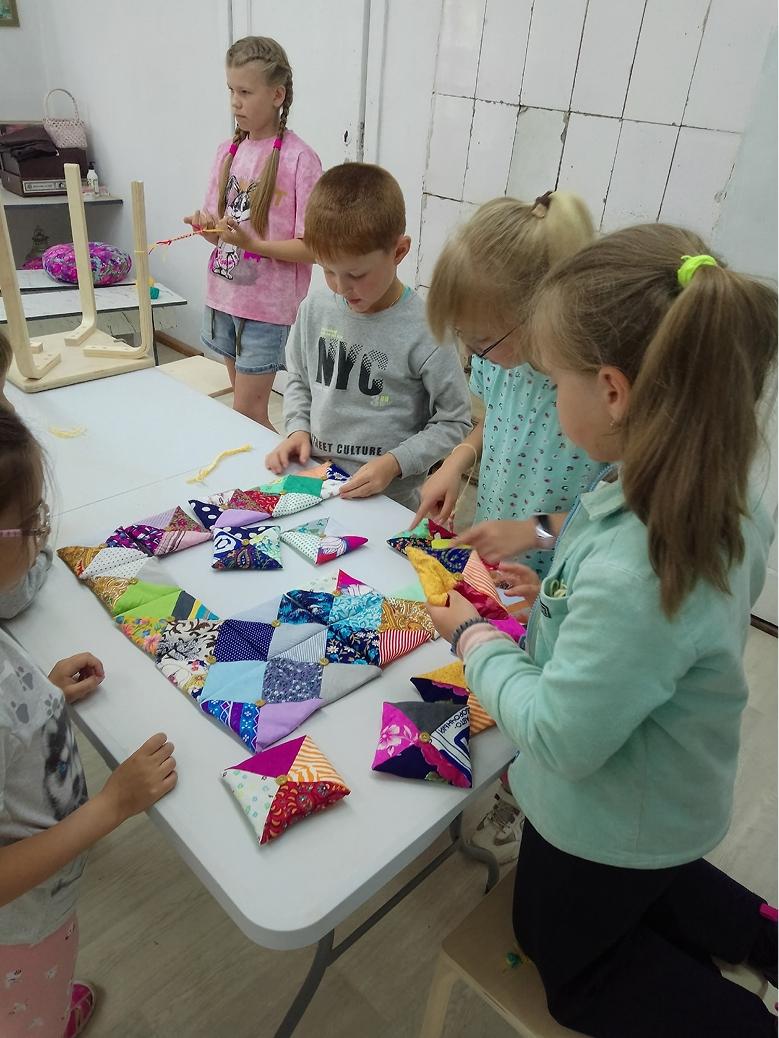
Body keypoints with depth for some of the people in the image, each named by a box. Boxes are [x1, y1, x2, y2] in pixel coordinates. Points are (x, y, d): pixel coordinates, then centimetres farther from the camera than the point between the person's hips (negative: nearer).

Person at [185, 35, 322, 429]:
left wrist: (254, 244, -24)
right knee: (248, 406, 16)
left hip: (269, 307, -6)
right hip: (224, 298, 6)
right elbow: (219, 231, 14)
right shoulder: (228, 151, 6)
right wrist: (206, 226, -8)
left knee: (247, 414, -2)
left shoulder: (299, 159, -13)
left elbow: (314, 247, -15)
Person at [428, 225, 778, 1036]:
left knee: (568, 957, 27)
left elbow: (558, 738, -30)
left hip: (607, 822, -7)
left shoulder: (630, 578, -43)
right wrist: (550, 543, -3)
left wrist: (472, 637, -16)